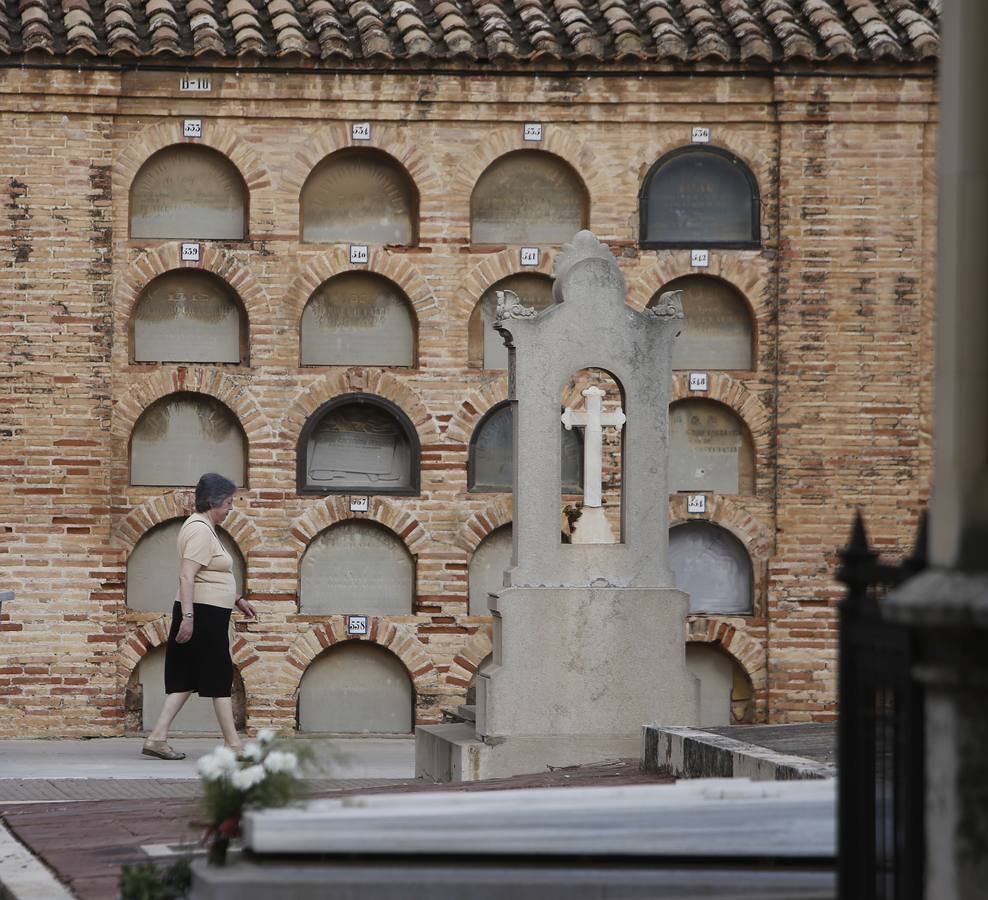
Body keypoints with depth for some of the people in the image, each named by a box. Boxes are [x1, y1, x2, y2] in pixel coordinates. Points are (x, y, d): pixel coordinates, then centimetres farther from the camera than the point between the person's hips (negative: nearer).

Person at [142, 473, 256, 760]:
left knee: (187, 680, 7)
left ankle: (157, 738, 3)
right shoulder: (200, 530, -15)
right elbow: (187, 576, -23)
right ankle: (232, 744, 1)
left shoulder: (203, 528, 19)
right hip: (203, 615, -10)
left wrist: (236, 599, 30)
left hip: (209, 615, 10)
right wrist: (187, 616, -28)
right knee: (220, 678, -4)